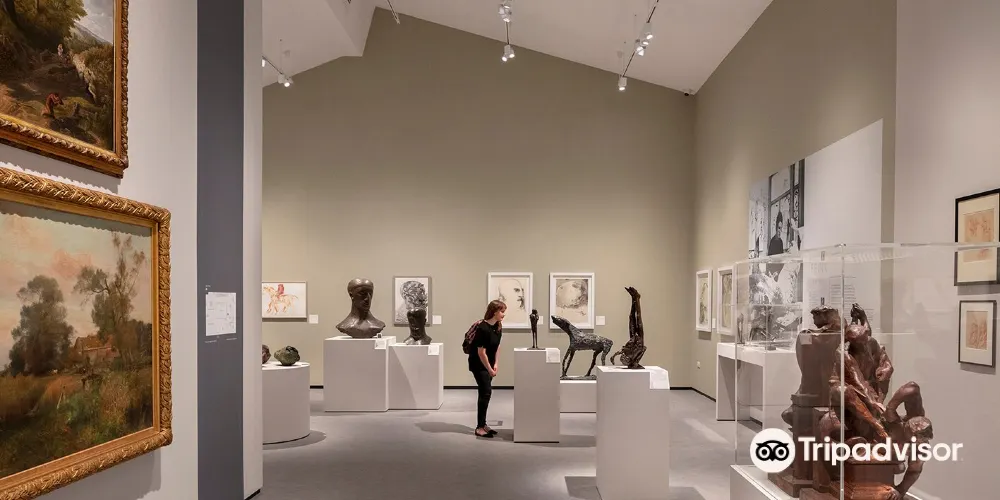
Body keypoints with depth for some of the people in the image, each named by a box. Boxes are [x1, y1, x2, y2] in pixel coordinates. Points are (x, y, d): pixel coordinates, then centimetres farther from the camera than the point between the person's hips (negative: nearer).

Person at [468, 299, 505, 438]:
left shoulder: (498, 327, -1)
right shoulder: (483, 328, -26)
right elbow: (481, 352, -23)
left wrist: (495, 364, -1)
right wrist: (490, 369, -17)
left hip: (488, 363, 8)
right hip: (478, 364, -8)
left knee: (486, 393, 11)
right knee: (486, 392, -10)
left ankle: (482, 424, 20)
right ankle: (479, 427, -4)